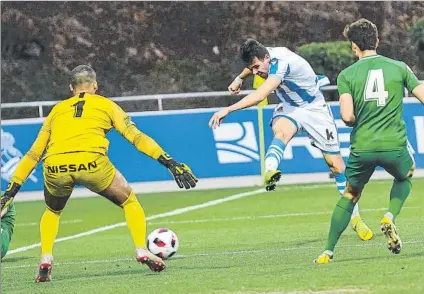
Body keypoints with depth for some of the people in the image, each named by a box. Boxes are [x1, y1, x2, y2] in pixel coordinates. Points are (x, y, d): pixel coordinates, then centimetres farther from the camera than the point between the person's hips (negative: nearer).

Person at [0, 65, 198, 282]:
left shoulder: (57, 110, 30)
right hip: (91, 163, -2)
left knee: (52, 211, 32)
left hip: (55, 167, 2)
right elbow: (136, 137, 15)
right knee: (130, 202, 22)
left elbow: (33, 154, 30)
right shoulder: (106, 105, 24)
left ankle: (45, 260, 15)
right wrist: (170, 163, 13)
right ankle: (142, 251, 8)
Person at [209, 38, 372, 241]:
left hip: (315, 109, -5)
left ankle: (355, 218, 12)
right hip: (289, 109, 5)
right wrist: (240, 78, 32)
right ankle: (270, 172, -64)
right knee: (281, 130, -34)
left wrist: (228, 110, -47)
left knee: (336, 164, -3)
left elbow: (260, 95, -44)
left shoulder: (281, 63, -33)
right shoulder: (263, 57, -9)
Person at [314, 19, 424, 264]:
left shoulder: (347, 75, 1)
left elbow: (347, 116, -9)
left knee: (350, 195, 21)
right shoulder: (399, 68, 4)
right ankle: (390, 217, 7)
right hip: (395, 146, 0)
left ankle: (328, 251, 16)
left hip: (362, 149, 0)